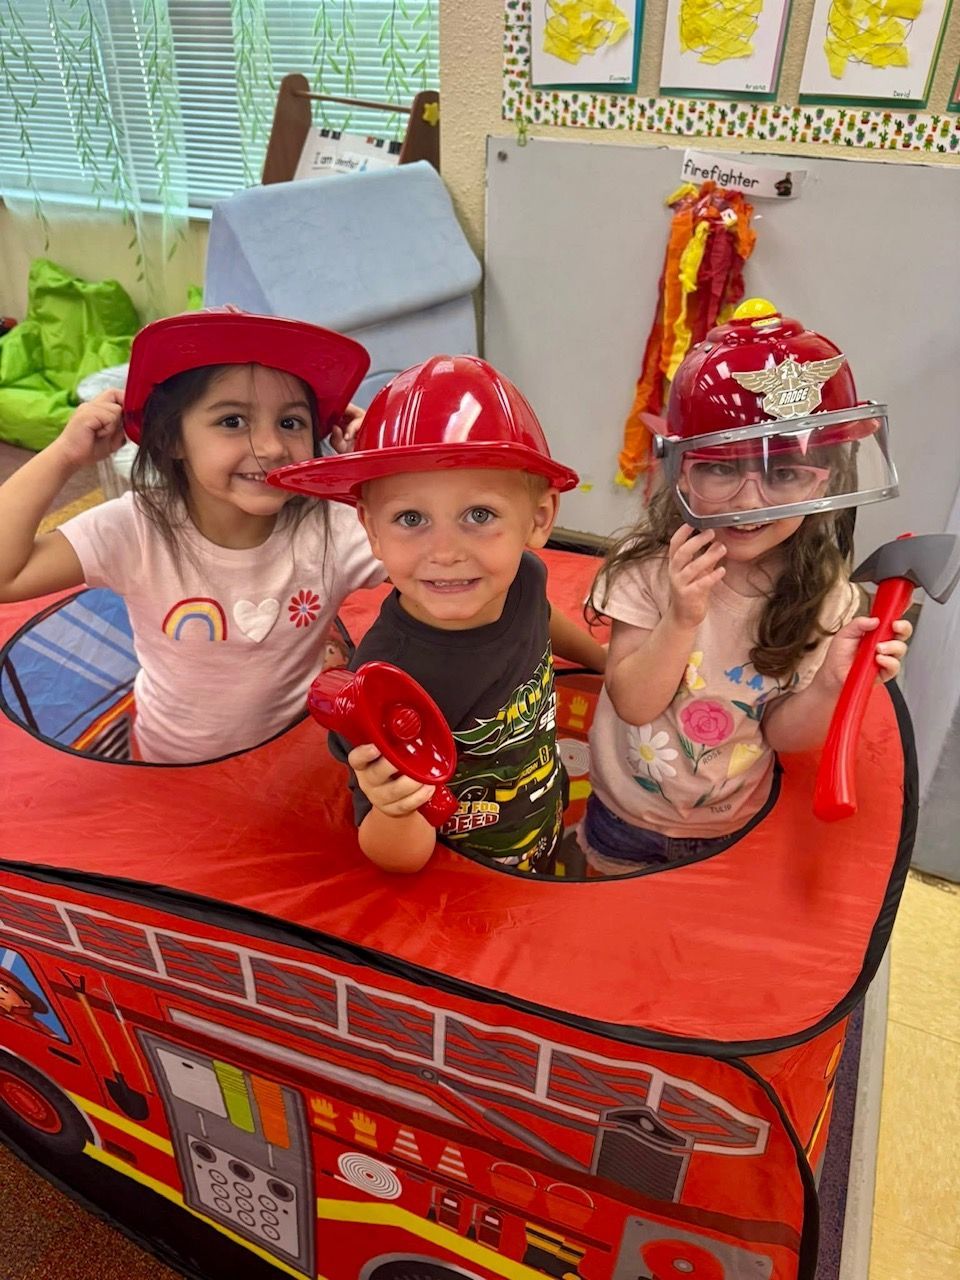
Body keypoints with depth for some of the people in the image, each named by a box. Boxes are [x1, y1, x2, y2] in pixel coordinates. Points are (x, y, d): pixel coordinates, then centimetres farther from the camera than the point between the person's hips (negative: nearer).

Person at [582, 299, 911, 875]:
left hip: (736, 829, 2)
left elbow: (781, 733, -12)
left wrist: (829, 684, -33)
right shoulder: (650, 566, -25)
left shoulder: (822, 594, -19)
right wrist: (682, 617, -39)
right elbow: (632, 704, -23)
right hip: (628, 818, -1)